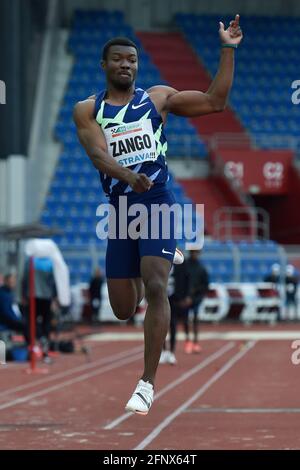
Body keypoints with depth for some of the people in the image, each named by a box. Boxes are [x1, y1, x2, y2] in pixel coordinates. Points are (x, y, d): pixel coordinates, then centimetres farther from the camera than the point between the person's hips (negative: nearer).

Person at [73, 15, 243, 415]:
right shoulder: (88, 110, 3)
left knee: (155, 287, -21)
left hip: (158, 205, -1)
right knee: (123, 310, 6)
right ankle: (136, 279, 47)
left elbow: (215, 101, 7)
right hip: (119, 210, 1)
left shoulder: (158, 99, 7)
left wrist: (228, 50, 0)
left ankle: (148, 383, -17)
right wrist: (128, 176, -34)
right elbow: (97, 153, -14)